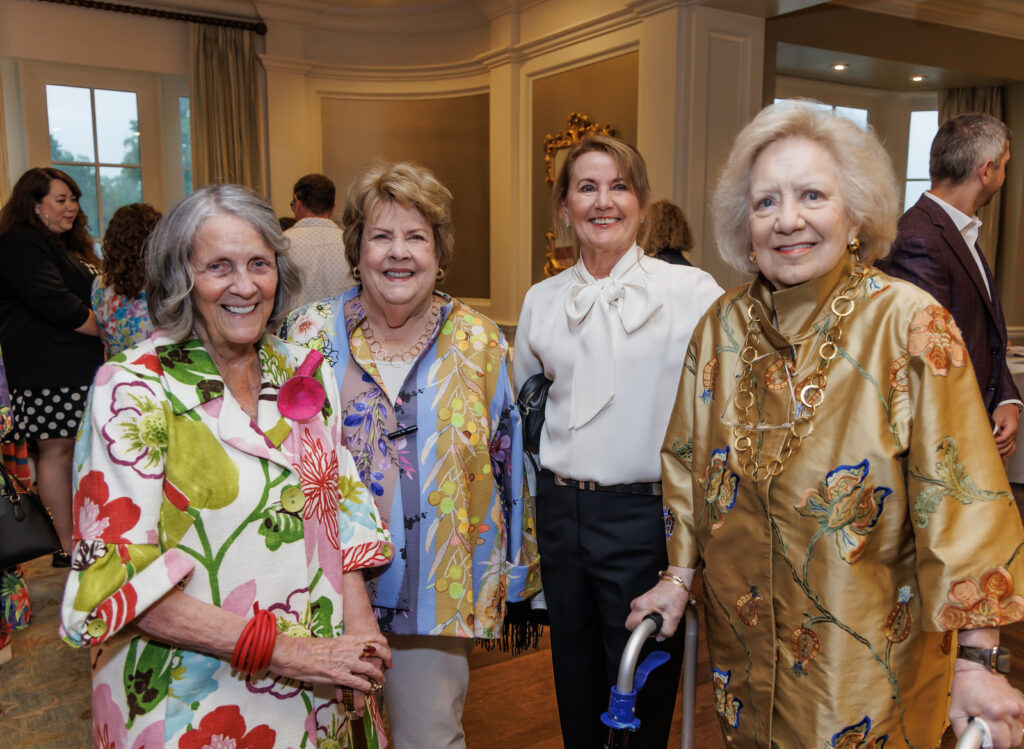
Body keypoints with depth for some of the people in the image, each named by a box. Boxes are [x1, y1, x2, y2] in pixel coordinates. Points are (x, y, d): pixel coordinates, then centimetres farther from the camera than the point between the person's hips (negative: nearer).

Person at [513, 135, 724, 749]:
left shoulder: (692, 293, -7)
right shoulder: (542, 301, 7)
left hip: (647, 514, -4)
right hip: (561, 509, 4)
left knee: (641, 693, 12)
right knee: (575, 680, 21)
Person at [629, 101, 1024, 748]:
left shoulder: (911, 324, -18)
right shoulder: (722, 326, -6)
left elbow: (962, 495, -17)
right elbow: (688, 464, 5)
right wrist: (679, 576, 5)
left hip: (871, 652, -3)